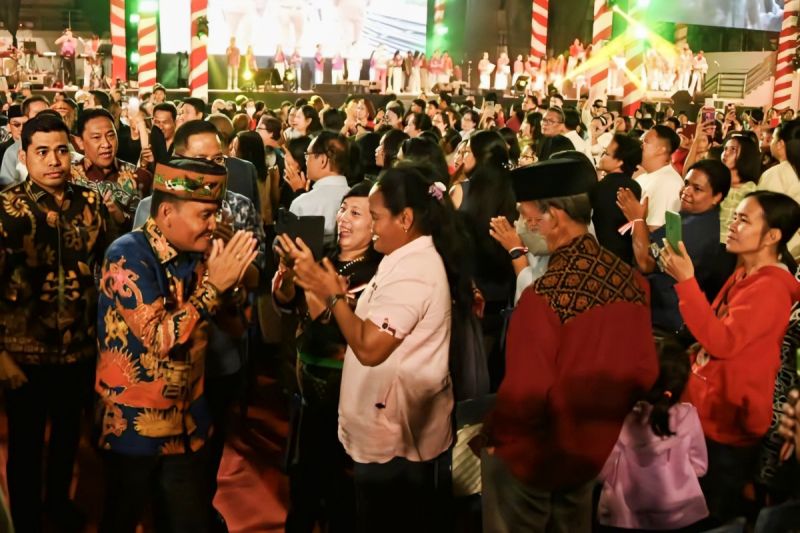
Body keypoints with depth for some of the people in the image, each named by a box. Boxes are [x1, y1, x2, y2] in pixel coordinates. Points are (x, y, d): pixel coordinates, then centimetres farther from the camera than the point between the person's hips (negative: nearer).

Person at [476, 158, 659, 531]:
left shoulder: (548, 292, -29)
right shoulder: (628, 276, -9)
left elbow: (525, 388, -25)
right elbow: (644, 368, -1)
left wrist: (493, 435, -7)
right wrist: (608, 415, 14)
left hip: (534, 450, -6)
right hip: (596, 444, 6)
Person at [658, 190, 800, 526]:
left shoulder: (770, 288, -22)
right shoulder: (744, 275, 8)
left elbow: (722, 342, -31)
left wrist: (686, 280, -31)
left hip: (728, 425, -9)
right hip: (707, 414, 9)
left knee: (715, 517, 6)